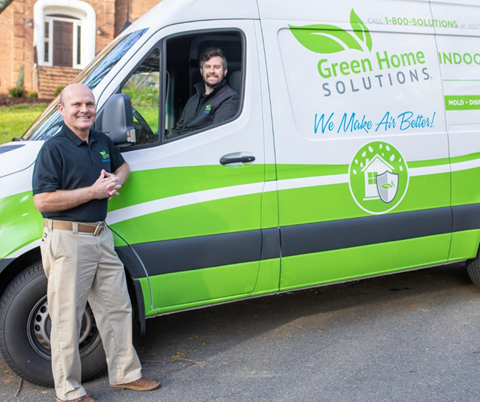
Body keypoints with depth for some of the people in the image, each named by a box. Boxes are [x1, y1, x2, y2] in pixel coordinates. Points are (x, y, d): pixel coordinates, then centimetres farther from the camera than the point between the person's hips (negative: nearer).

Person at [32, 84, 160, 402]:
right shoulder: (54, 149, -13)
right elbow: (43, 201, -20)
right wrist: (94, 191, -19)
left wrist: (116, 180, 5)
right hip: (68, 241, -7)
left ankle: (125, 374, 31)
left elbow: (122, 165, 30)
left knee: (117, 307, 15)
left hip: (101, 236, 8)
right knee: (68, 317, 2)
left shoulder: (103, 142, 10)